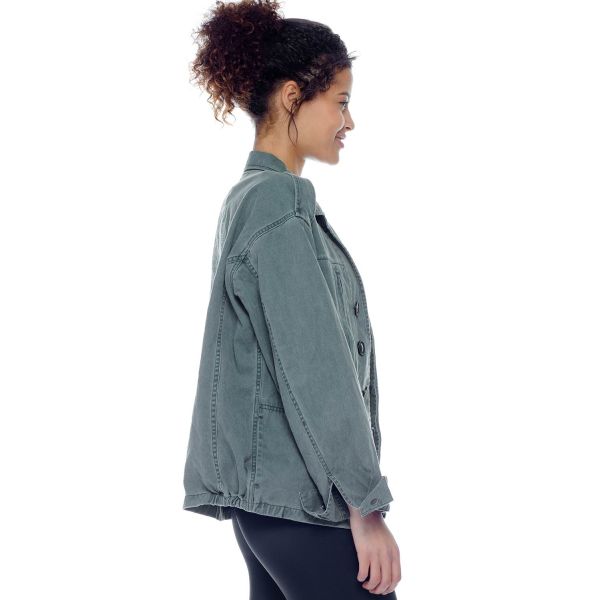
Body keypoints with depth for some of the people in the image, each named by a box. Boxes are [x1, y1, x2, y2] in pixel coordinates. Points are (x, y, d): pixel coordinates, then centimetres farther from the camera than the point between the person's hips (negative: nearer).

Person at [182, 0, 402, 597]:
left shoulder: (248, 197, 15)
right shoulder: (281, 201, -15)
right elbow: (315, 368, -19)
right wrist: (365, 505, -16)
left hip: (262, 484, 9)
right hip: (298, 494, -9)